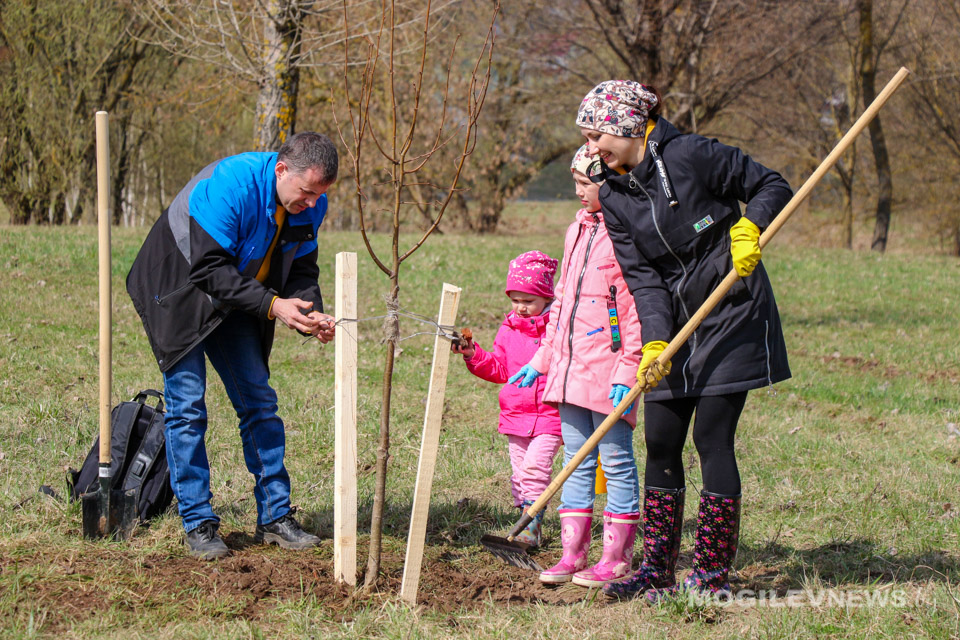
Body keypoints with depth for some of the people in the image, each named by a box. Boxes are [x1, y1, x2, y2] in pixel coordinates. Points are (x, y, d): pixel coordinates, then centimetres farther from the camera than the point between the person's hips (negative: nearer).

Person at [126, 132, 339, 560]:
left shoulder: (310, 206, -11)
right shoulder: (229, 185, -33)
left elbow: (301, 268, -1)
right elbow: (210, 268, -32)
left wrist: (312, 316, -21)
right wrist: (272, 305, -37)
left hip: (234, 304, 7)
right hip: (178, 294, -7)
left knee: (259, 401, 4)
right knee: (187, 404, -9)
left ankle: (275, 517, 9)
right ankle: (198, 524, -3)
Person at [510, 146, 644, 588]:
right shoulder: (578, 230, 15)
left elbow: (637, 308, -14)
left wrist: (628, 370, -18)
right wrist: (542, 358, 20)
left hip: (608, 368, -8)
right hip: (570, 367, 8)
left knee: (616, 460, 0)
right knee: (576, 459, 10)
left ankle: (617, 556, 6)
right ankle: (573, 552, 15)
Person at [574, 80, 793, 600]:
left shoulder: (691, 155, -11)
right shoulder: (614, 197, 4)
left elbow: (771, 186, -3)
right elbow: (643, 279, -3)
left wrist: (746, 228, -21)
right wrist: (655, 344, -16)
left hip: (732, 316, -6)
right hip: (676, 326, 6)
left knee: (711, 437, -7)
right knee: (660, 440, 4)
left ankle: (712, 575, 1)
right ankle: (658, 571, 13)